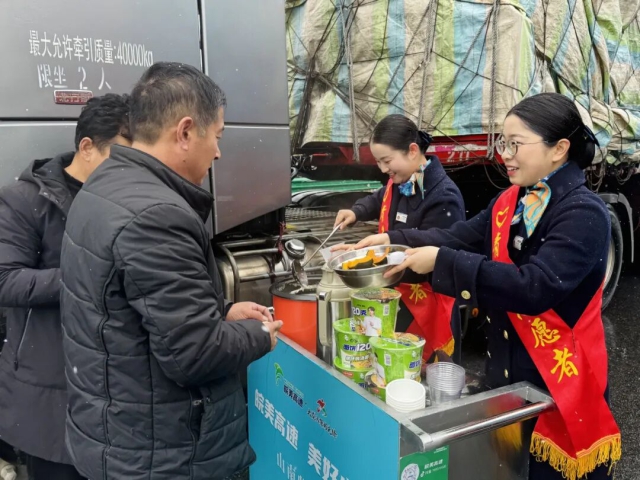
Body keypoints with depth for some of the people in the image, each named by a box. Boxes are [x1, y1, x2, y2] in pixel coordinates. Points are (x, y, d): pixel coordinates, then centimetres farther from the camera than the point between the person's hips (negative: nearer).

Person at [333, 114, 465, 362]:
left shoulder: (443, 198, -25)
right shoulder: (398, 182, 1)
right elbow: (379, 200, 26)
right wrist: (356, 212, 3)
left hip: (426, 305, -8)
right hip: (394, 295, 8)